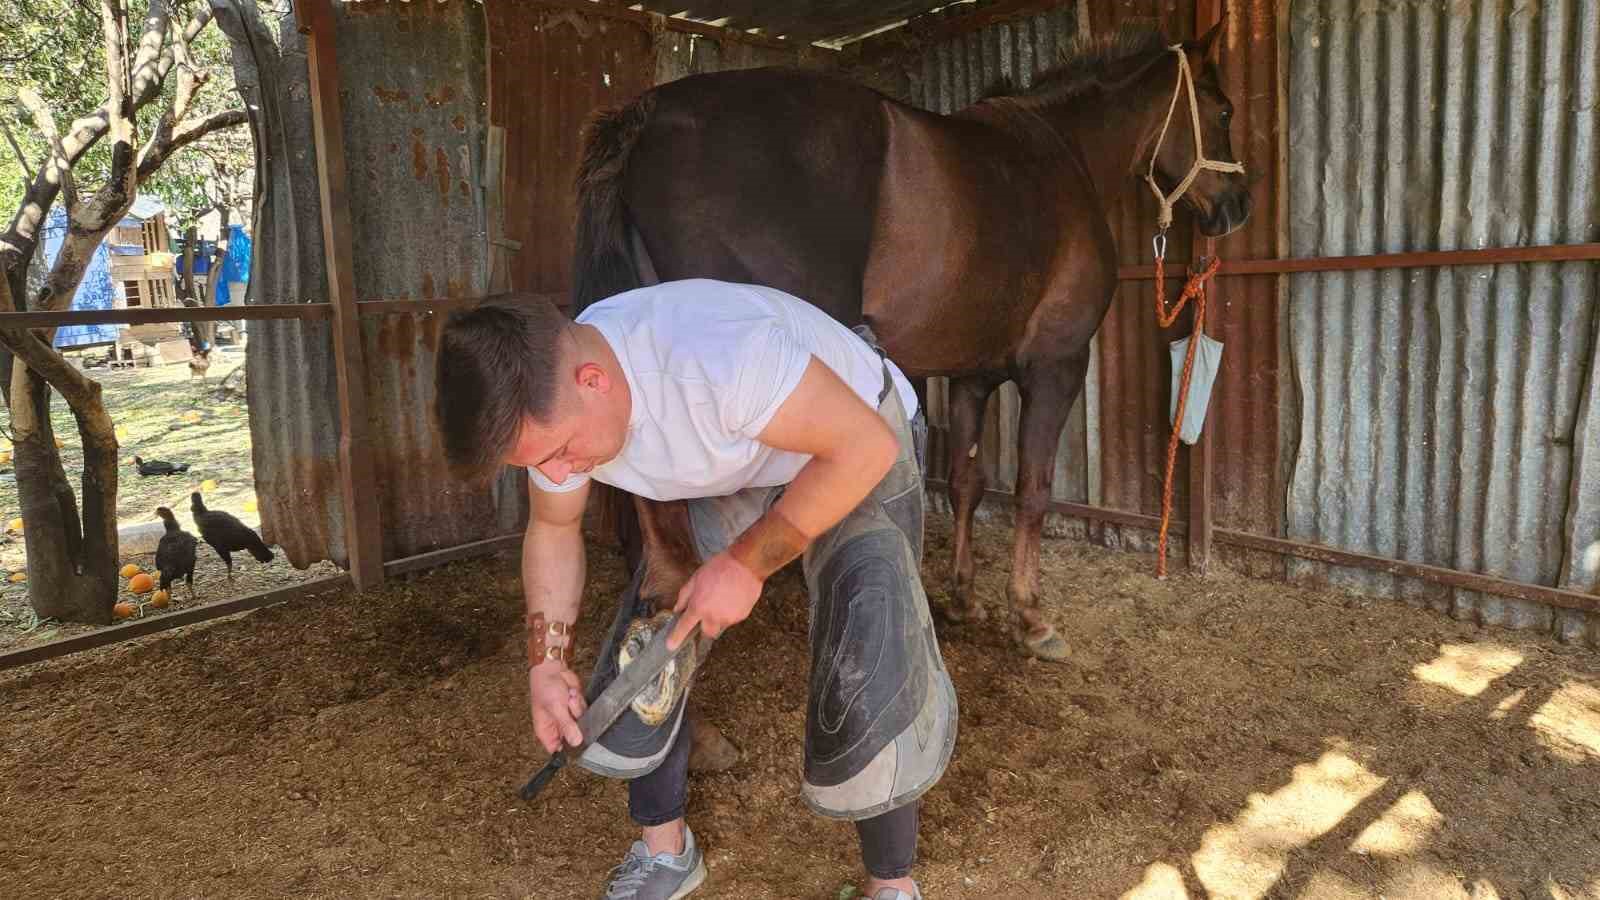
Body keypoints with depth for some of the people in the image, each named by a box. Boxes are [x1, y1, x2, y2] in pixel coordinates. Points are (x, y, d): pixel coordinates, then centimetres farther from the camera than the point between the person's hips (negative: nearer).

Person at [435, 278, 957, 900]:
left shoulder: (718, 354, -42)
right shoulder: (549, 404, -18)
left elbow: (867, 445, -32)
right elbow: (553, 530, 2)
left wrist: (745, 563, -28)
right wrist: (546, 662, -3)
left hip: (853, 456, -5)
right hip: (728, 477, 6)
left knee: (871, 682, -20)